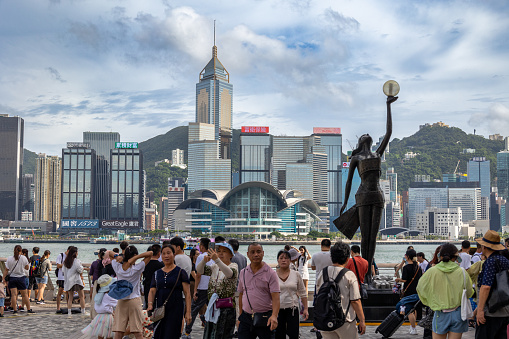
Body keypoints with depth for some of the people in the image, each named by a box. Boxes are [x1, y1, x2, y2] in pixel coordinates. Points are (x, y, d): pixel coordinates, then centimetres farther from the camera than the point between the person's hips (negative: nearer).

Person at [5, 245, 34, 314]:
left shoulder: (9, 259, -4)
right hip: (21, 277, 0)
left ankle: (15, 310, -6)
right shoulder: (23, 258, -6)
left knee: (13, 294, -1)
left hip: (12, 278, 0)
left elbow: (6, 270, -2)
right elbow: (27, 268, 6)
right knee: (25, 294, 8)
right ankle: (29, 309, 10)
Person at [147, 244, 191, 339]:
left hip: (175, 309, -4)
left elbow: (187, 293, -3)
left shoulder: (180, 272, 1)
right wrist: (150, 304, -11)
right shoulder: (157, 273, 14)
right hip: (160, 310, 5)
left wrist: (188, 312, -11)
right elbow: (152, 291, 9)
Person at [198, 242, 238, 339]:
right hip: (213, 306, 6)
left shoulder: (233, 266, -4)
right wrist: (204, 261, -21)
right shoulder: (214, 267, 13)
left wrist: (217, 259, -41)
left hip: (227, 309, -6)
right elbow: (199, 270, 1)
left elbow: (229, 273, -27)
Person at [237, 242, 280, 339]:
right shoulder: (243, 273, 10)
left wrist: (274, 316, -27)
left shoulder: (270, 273, -5)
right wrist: (240, 315, 12)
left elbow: (275, 297, -12)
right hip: (246, 317, 4)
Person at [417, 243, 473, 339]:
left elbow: (420, 288, 3)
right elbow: (469, 293, 3)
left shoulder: (432, 272, -8)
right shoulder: (461, 272, -6)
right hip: (458, 313, 1)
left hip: (441, 314, -1)